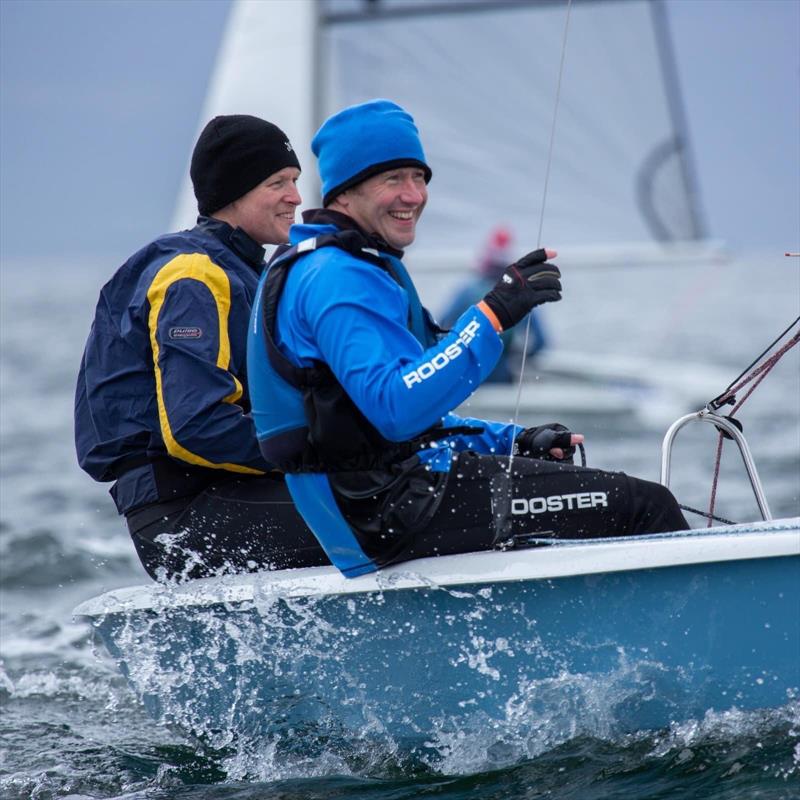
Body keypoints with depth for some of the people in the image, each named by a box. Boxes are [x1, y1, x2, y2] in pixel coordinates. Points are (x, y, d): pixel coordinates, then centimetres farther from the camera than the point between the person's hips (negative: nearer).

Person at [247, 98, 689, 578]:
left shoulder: (322, 271, 19)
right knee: (644, 505, -9)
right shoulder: (339, 280, -16)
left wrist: (514, 442, 15)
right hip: (398, 513, -11)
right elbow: (397, 409, -29)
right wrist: (493, 316, -29)